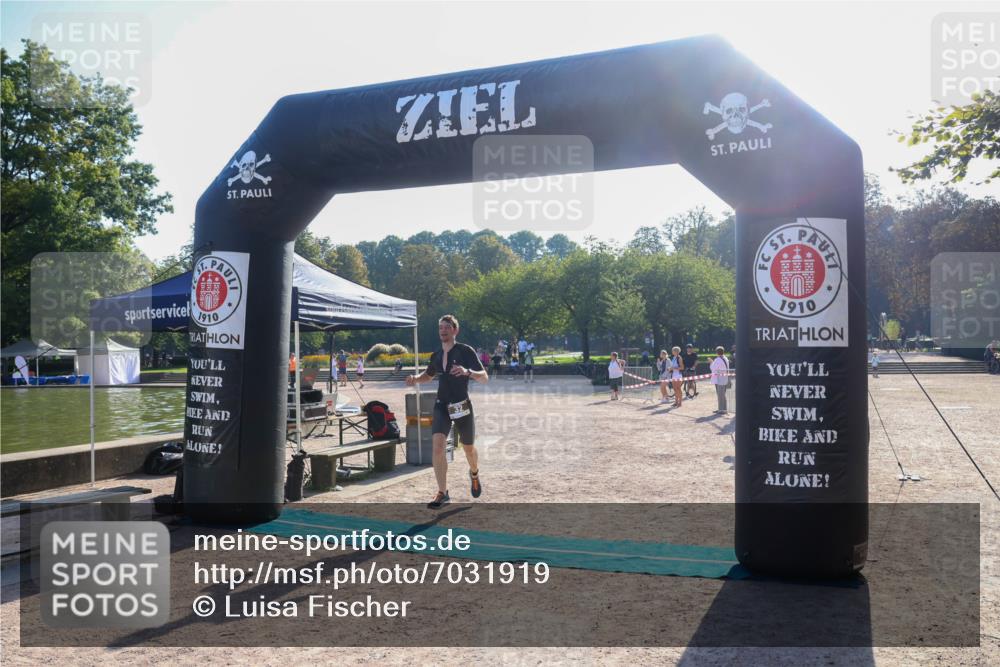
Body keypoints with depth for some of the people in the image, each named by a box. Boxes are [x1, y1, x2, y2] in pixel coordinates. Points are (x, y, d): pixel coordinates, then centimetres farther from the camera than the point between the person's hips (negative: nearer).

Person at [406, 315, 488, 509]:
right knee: (437, 445, -17)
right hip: (442, 405, 3)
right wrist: (416, 379, 5)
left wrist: (467, 372, -33)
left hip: (462, 406, -3)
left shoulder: (466, 351, -8)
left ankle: (474, 474, 47)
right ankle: (442, 493, -13)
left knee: (468, 448, 13)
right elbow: (428, 375, 27)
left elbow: (484, 377, -14)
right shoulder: (436, 355, 8)